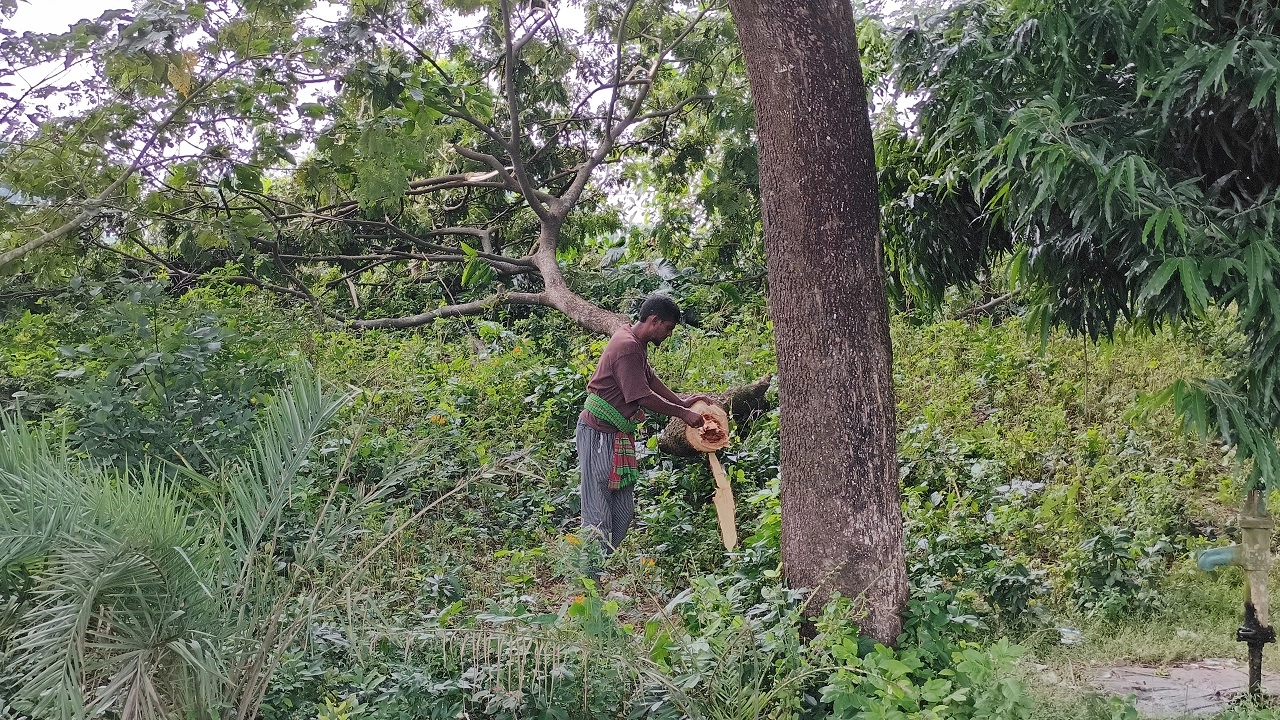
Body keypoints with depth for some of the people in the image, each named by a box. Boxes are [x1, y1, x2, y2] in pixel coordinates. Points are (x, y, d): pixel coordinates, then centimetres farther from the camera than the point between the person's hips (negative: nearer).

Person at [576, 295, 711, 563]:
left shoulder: (637, 343, 11)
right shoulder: (627, 347, -21)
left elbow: (650, 378, 23)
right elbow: (644, 397, -21)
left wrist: (682, 401, 17)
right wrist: (683, 413, -13)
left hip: (617, 435, 10)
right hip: (598, 434, -10)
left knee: (623, 508, 12)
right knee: (598, 511, -7)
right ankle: (593, 574, -3)